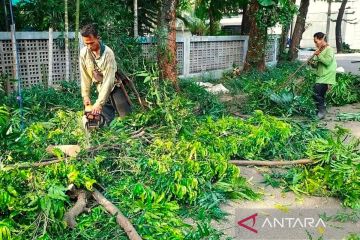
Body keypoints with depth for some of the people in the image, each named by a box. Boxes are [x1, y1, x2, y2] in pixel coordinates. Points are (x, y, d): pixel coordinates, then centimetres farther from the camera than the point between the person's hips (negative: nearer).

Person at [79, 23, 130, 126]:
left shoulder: (107, 53, -25)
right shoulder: (83, 53, -9)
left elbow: (108, 80, -28)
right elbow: (85, 76, 0)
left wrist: (99, 103, -30)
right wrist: (85, 96, -3)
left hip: (115, 86, -4)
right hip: (101, 88, 4)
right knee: (107, 119, 1)